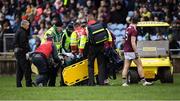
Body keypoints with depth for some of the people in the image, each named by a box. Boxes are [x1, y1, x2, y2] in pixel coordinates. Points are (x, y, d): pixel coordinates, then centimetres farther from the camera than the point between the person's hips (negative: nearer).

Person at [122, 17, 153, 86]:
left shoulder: (128, 29, 10)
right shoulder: (134, 30, -15)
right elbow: (133, 42, -21)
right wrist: (136, 53, -22)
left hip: (126, 50, 8)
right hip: (131, 51, -8)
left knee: (126, 66, 5)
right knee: (139, 65, 0)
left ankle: (124, 82, -2)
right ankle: (143, 81, 0)